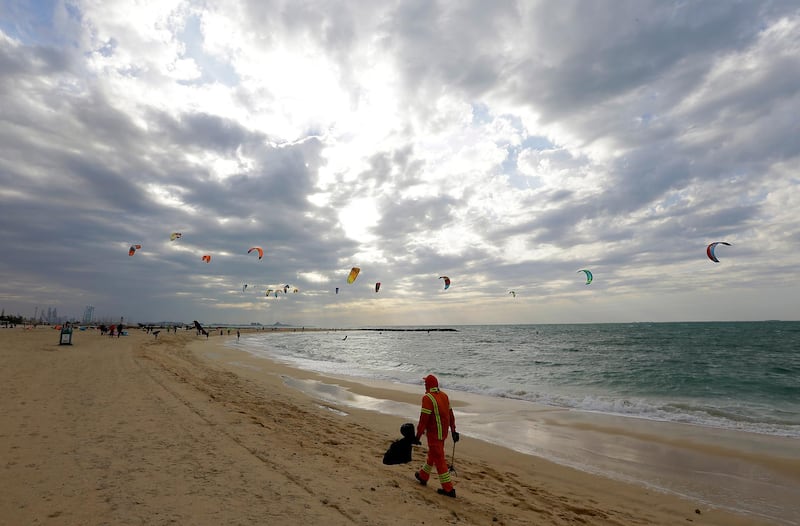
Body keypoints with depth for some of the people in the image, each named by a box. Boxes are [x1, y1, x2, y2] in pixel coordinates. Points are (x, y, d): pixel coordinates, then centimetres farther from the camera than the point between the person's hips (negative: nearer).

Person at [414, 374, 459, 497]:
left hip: (434, 434, -9)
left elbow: (424, 419, -22)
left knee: (439, 459, 2)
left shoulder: (428, 398, -21)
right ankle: (423, 476, 42)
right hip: (444, 432, 9)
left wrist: (418, 435, -14)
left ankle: (448, 489, 8)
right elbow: (450, 414, 9)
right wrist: (453, 430, 17)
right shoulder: (444, 395, 3)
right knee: (432, 454, 24)